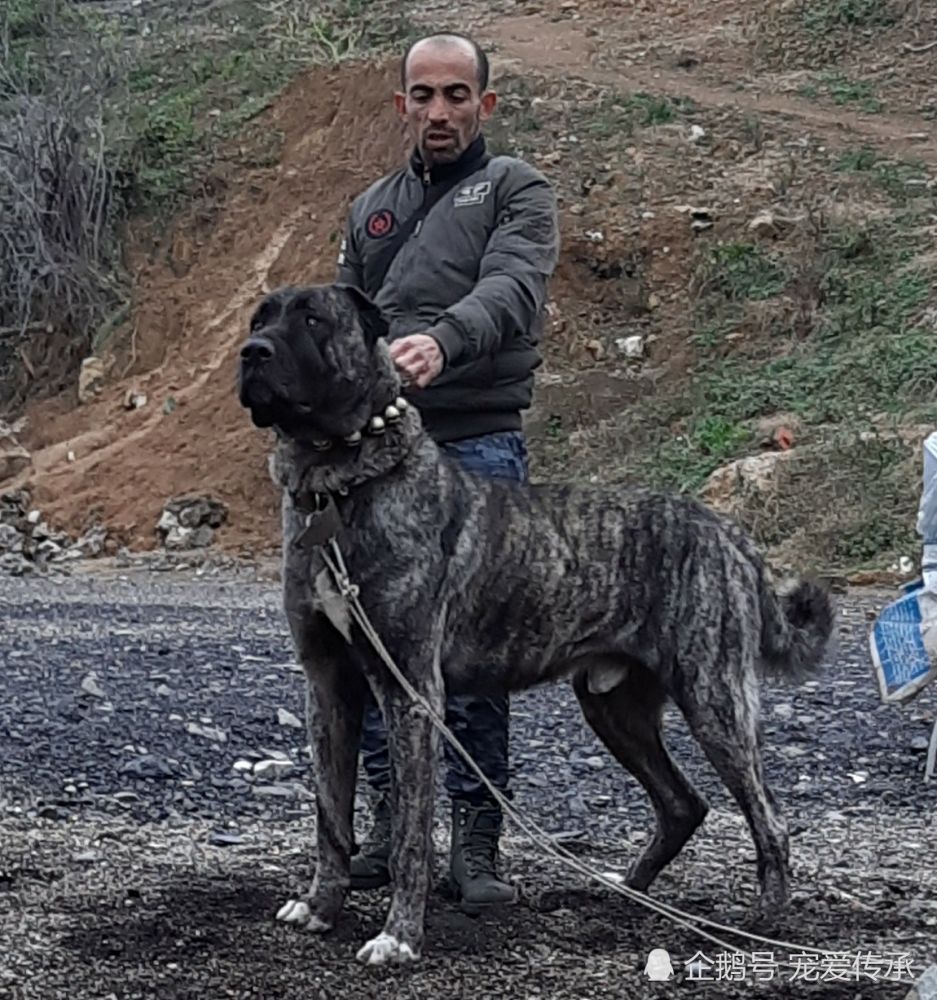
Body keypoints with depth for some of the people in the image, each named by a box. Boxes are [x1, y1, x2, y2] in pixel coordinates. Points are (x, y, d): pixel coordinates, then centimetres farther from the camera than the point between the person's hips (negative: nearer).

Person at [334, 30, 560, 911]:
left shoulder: (516, 192, 3)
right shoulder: (371, 209, 21)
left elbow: (511, 288, -16)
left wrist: (443, 340, -36)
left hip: (478, 448, -5)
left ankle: (475, 842, 1)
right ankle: (392, 817, 14)